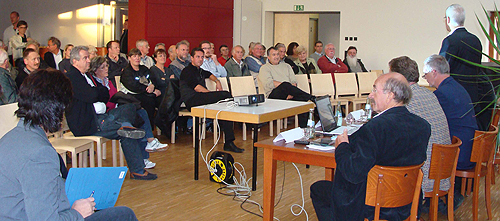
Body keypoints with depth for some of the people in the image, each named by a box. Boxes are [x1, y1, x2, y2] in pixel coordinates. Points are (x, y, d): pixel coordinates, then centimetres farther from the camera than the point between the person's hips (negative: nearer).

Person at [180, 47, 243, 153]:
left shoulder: (200, 71, 29)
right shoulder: (187, 71, 2)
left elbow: (209, 74, 52)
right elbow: (197, 88, -11)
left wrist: (217, 81, 31)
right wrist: (214, 94, -14)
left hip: (203, 98, 8)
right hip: (192, 100, -8)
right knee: (225, 94, -25)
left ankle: (229, 143, -22)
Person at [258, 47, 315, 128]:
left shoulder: (286, 66, 28)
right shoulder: (264, 68, 14)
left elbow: (294, 81, 13)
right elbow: (269, 84, -4)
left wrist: (291, 92, -9)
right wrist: (285, 85, -10)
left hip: (287, 92, 4)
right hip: (274, 94, -4)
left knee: (302, 99, -29)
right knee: (286, 85, -37)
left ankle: (303, 127, -30)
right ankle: (311, 98, -35)